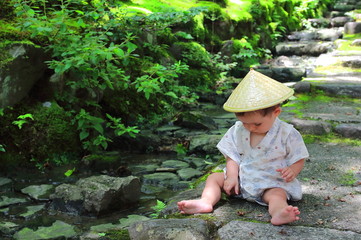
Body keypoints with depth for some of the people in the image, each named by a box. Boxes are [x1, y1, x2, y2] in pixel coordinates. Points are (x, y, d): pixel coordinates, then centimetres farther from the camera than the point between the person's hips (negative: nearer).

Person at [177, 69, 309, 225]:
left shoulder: (287, 134, -10)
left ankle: (278, 213, -64)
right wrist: (232, 176, -14)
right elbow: (232, 156, 1)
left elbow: (298, 159, -4)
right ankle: (206, 201, -27)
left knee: (277, 195, -35)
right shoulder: (238, 131, -1)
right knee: (214, 178, -3)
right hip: (241, 179, 5)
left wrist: (292, 170, -26)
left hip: (272, 184, -5)